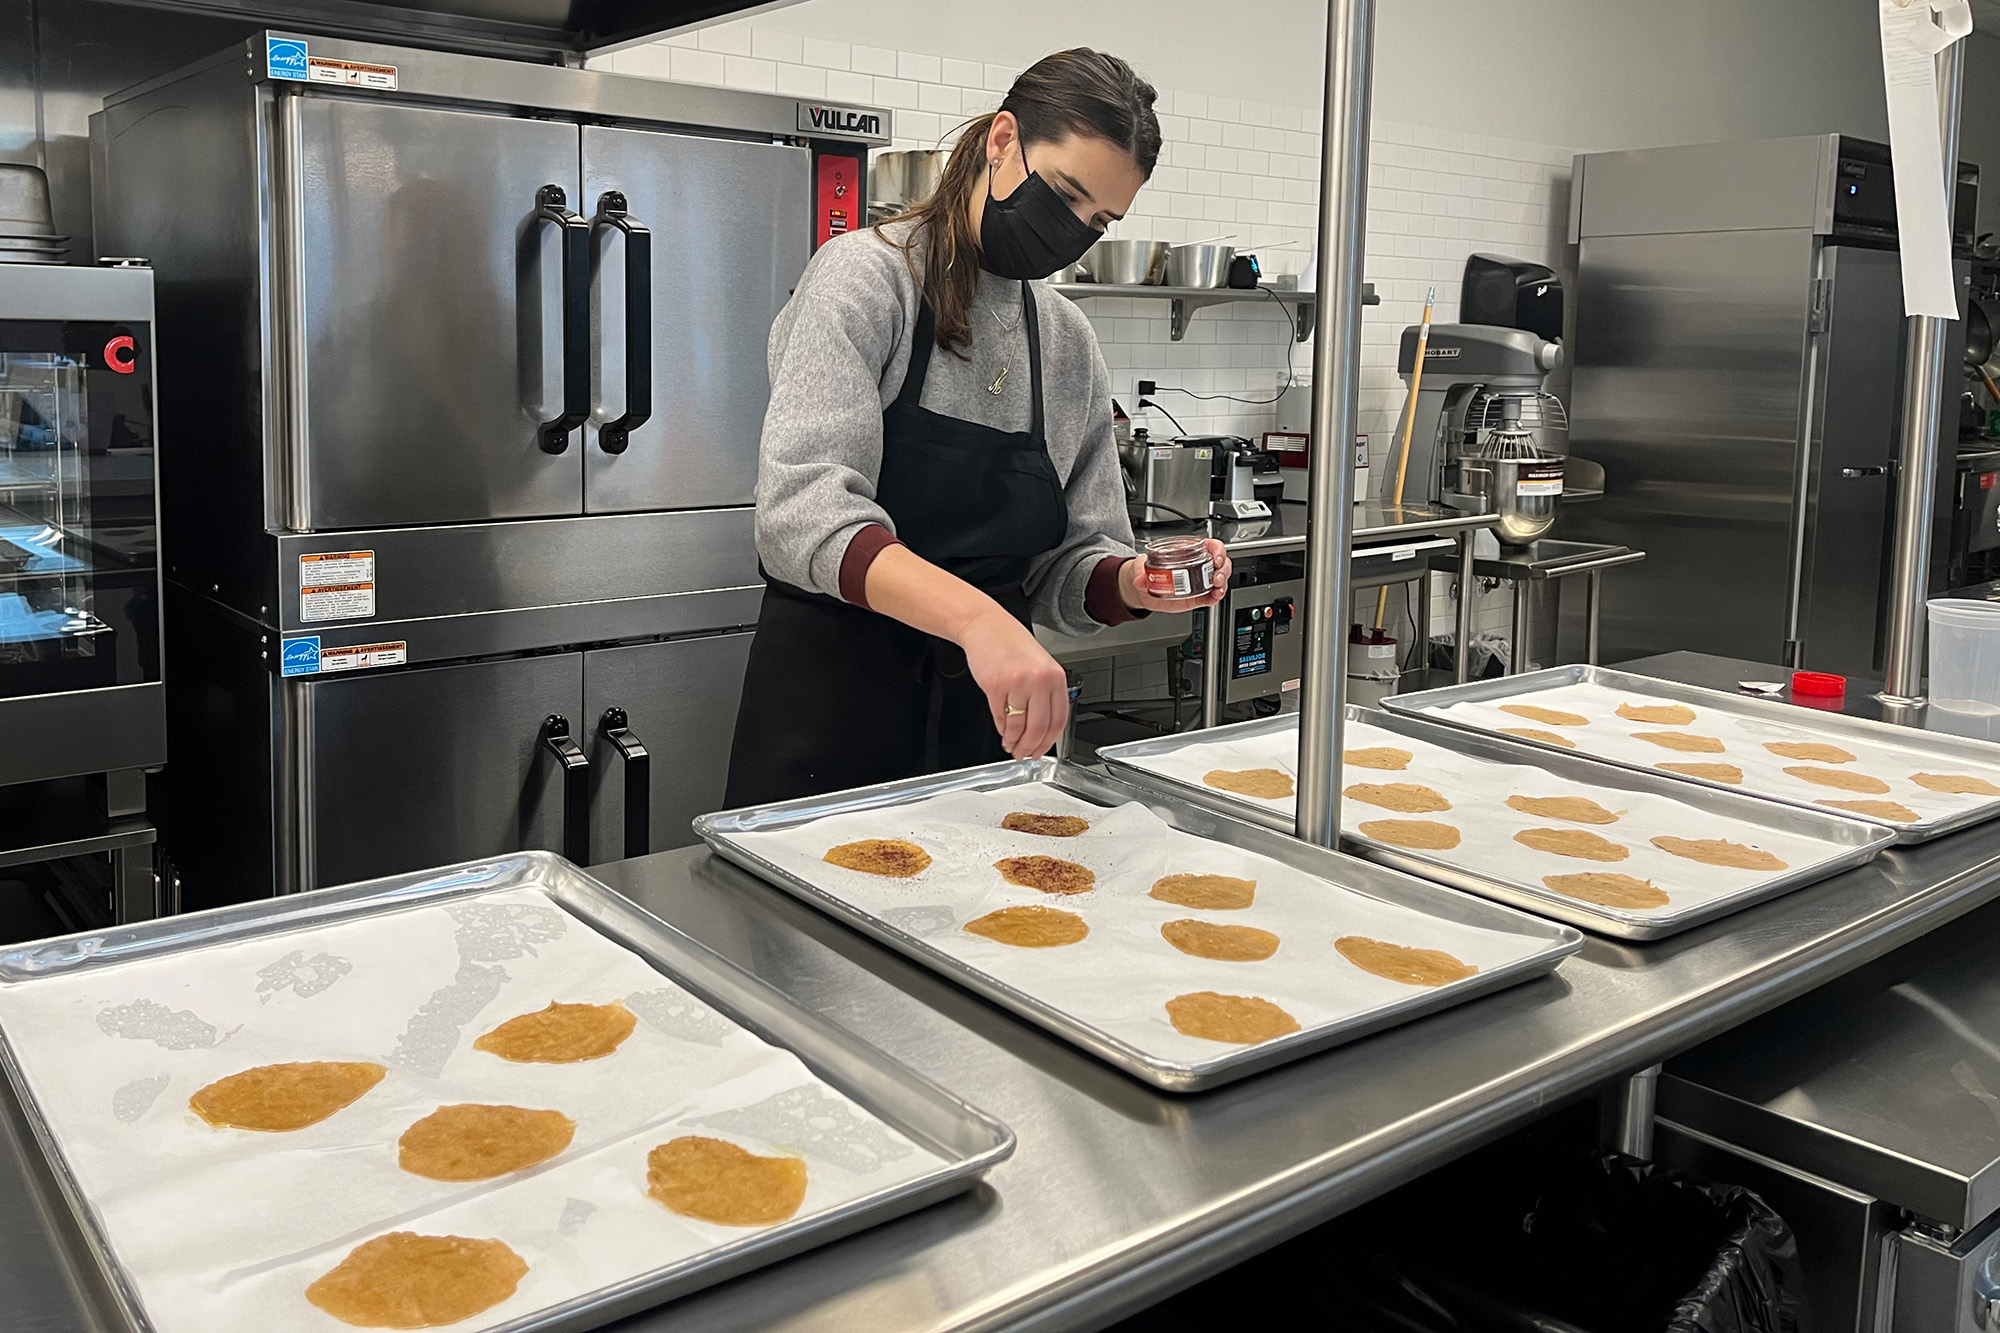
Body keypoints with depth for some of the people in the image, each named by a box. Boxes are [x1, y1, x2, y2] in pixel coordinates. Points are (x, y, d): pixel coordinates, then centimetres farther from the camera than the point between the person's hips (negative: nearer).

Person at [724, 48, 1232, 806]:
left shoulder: (1071, 342, 7)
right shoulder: (867, 276, -10)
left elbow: (1065, 570, 9)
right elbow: (803, 507, -26)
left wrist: (1133, 584, -13)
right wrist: (974, 615, -40)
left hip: (985, 715, 5)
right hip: (833, 704, -5)